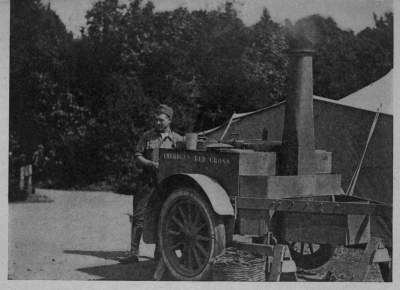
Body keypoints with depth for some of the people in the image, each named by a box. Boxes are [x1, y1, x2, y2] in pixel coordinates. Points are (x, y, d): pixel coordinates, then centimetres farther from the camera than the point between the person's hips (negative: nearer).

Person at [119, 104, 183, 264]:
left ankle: (159, 252, 17)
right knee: (138, 216, -3)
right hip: (147, 182, 0)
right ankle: (133, 253, -1)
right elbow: (137, 156, 4)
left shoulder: (176, 139, 4)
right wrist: (150, 163, -14)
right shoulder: (147, 136, 6)